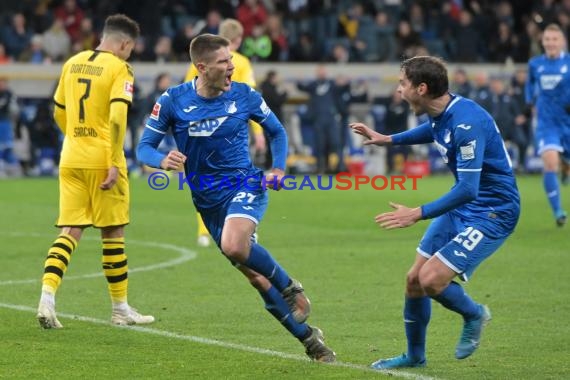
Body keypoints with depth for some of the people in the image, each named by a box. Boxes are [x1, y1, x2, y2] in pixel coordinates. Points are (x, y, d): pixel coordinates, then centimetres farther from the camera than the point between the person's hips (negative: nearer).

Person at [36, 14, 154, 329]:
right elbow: (117, 117, -19)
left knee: (70, 231, 5)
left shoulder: (72, 63, 11)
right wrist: (114, 163, -18)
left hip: (71, 158, 5)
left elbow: (59, 113, 20)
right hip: (102, 159, -5)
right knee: (113, 232, 6)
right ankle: (120, 309, 14)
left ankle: (47, 298, -15)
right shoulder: (119, 69, -8)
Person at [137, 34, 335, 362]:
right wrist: (163, 160, -25)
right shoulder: (173, 101, -7)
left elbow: (276, 131, 11)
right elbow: (145, 148, -2)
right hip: (208, 200, 2)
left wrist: (279, 169, -5)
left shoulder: (245, 96, -5)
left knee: (234, 245, -34)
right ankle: (309, 338, 14)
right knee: (257, 279, 1)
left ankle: (291, 288, -9)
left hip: (246, 186, -2)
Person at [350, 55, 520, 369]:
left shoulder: (466, 122, -29)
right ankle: (415, 355, 28)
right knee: (414, 279, 9)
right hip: (462, 207, 9)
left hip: (492, 212, -9)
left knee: (431, 280, -18)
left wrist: (418, 214, -32)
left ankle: (474, 315, 13)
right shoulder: (440, 115, -1)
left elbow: (468, 189, -33)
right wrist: (387, 139, 29)